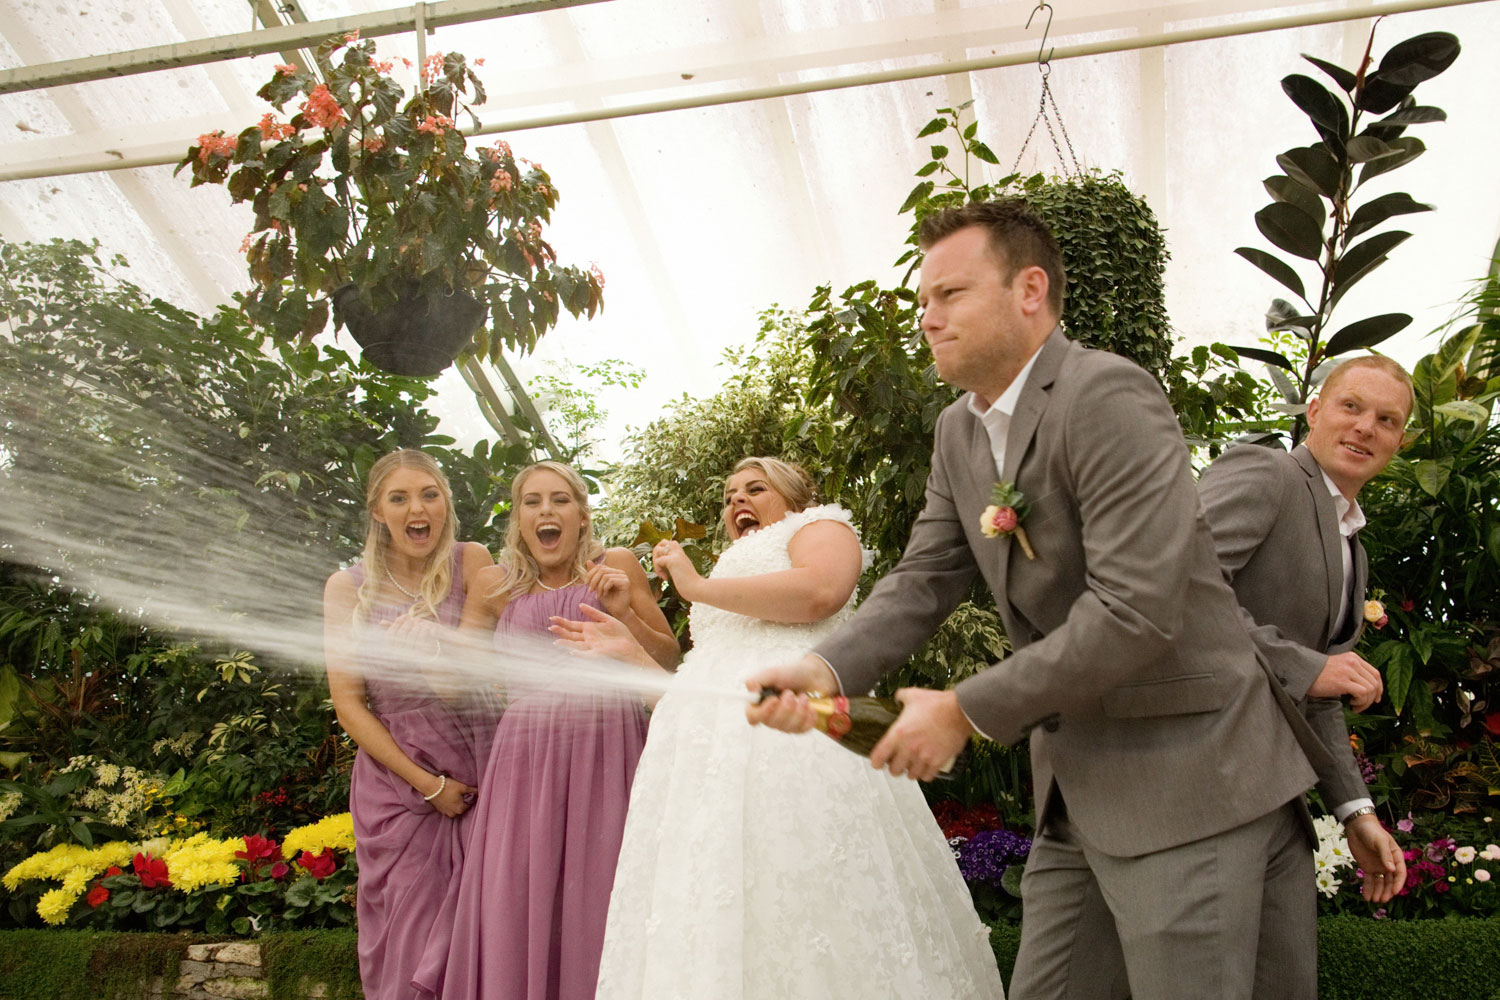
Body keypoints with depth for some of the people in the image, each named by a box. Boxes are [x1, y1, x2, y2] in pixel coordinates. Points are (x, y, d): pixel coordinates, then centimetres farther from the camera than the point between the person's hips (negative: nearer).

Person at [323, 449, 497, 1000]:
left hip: (478, 773, -1)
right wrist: (427, 784, -7)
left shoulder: (472, 563, -1)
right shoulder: (349, 588, 2)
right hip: (396, 783, 1)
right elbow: (348, 703, -1)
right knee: (408, 938, 2)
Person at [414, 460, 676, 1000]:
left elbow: (668, 658, 8)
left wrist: (624, 612, -9)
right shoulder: (495, 583, 8)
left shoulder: (616, 566, 5)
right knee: (515, 905, -1)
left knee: (598, 901, 1)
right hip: (525, 758, 1)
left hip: (606, 755, -1)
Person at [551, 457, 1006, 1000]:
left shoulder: (819, 526, 15)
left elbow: (819, 592, -10)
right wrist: (631, 647, 22)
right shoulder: (736, 570, 36)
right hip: (710, 741, 7)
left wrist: (698, 586, -2)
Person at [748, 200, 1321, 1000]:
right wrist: (827, 667, -14)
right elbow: (923, 580, 5)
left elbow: (1135, 610, -26)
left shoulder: (1107, 396, -19)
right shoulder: (958, 432, 8)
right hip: (1075, 788, 8)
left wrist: (966, 712, -20)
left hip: (1183, 784, -8)